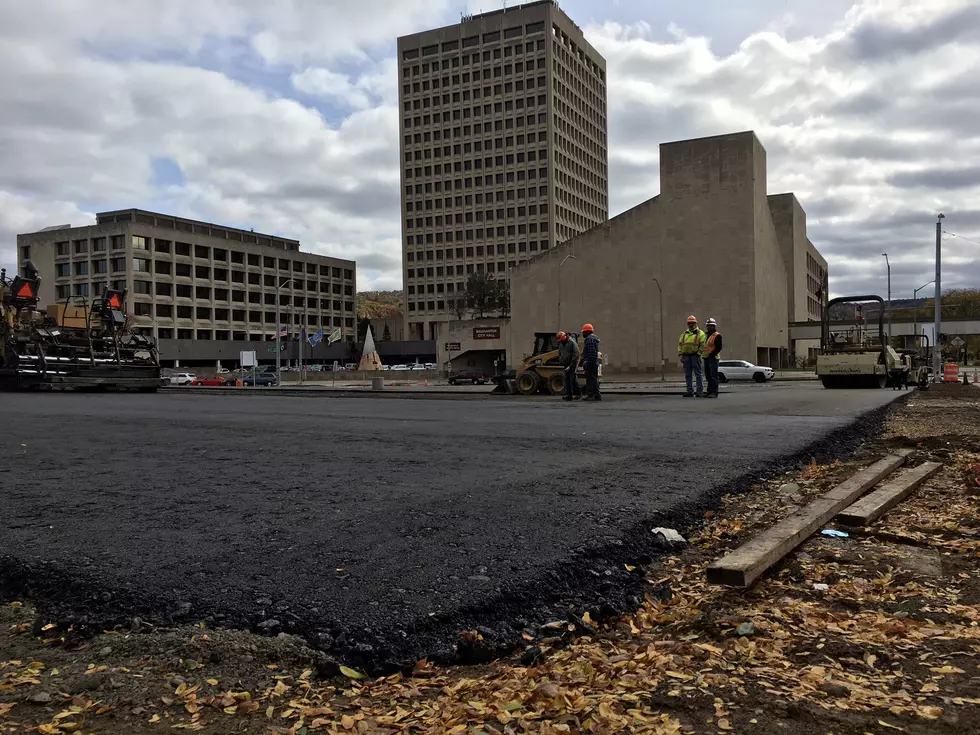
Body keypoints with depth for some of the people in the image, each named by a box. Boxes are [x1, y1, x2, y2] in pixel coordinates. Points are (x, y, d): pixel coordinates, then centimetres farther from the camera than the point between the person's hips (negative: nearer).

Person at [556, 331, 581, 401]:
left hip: (573, 363, -8)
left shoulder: (572, 342, -13)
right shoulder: (561, 344, 12)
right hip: (566, 364, 8)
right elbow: (559, 354, 23)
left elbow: (575, 355, -17)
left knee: (573, 378, -12)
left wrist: (570, 366, -19)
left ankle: (578, 393, -3)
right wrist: (560, 362, 8)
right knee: (567, 379, 3)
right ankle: (568, 395, 4)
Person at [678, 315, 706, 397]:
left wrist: (698, 354, -14)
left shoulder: (700, 333, 1)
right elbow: (680, 344, 15)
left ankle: (700, 391, 2)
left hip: (695, 356, -5)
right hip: (686, 356, 6)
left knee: (698, 374, -2)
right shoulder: (684, 334, 18)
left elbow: (703, 345, -7)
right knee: (688, 375, 6)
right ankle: (690, 391, 12)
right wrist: (680, 355, 6)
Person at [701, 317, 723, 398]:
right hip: (706, 358, 8)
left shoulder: (717, 336, -7)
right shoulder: (706, 335, 18)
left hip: (713, 358, -8)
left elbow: (719, 347, -13)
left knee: (713, 375, -9)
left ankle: (714, 392, -9)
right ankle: (709, 391, 18)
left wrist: (712, 355, -17)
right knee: (708, 375, 11)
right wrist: (702, 353, 13)